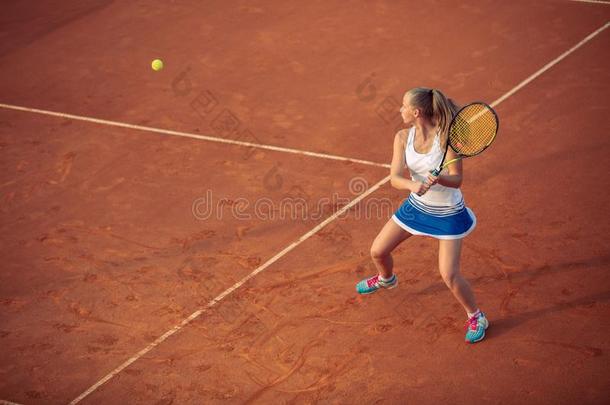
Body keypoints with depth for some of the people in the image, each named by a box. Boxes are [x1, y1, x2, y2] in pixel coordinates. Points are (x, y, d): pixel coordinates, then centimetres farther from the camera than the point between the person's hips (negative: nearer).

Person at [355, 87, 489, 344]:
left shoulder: (446, 136, -25)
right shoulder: (403, 137, -12)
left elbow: (457, 180, -26)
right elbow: (395, 178, -20)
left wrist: (438, 179, -47)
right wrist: (413, 185, -41)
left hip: (448, 214, -5)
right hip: (417, 206, 6)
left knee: (449, 275, -11)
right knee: (377, 251, 14)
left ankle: (476, 318, 16)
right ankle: (386, 279, 51)